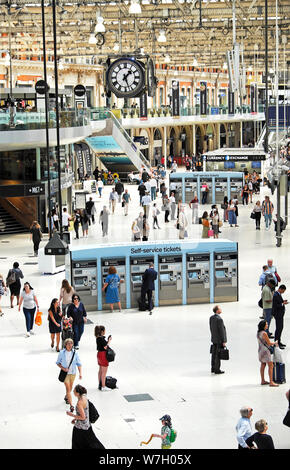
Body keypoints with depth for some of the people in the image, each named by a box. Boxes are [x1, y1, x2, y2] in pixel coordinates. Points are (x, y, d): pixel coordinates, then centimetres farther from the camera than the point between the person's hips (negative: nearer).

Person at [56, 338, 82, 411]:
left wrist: (80, 373, -6)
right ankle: (71, 405, -11)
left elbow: (78, 363, 1)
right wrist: (63, 368, -16)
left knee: (70, 388, 18)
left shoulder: (74, 353, -6)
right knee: (68, 388, -10)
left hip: (73, 373, 3)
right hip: (65, 373, -3)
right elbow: (58, 363, 1)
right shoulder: (62, 353, -10)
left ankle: (66, 397, 49)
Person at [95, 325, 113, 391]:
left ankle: (100, 385, 27)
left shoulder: (98, 338, 6)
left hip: (99, 354, 10)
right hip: (103, 355, -10)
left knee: (100, 371, 18)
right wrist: (109, 341, -11)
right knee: (104, 372, -3)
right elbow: (105, 347, -22)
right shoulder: (101, 338, -22)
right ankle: (103, 387, 0)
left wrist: (108, 340, 7)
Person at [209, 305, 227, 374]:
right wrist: (224, 341, -15)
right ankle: (217, 370, 5)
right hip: (219, 340, -8)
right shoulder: (219, 319, -23)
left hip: (214, 339, 8)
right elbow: (221, 331, -20)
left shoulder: (211, 318, 2)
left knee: (214, 354, 14)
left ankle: (213, 369, 23)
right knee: (218, 355, 0)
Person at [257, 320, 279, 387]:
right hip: (265, 350, -9)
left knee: (263, 365, 17)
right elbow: (269, 343, -15)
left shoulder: (258, 333, 7)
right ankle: (271, 382, -13)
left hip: (260, 350, 9)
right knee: (270, 366, -8)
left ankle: (262, 381, 24)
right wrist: (275, 343, 5)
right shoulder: (264, 333, -20)